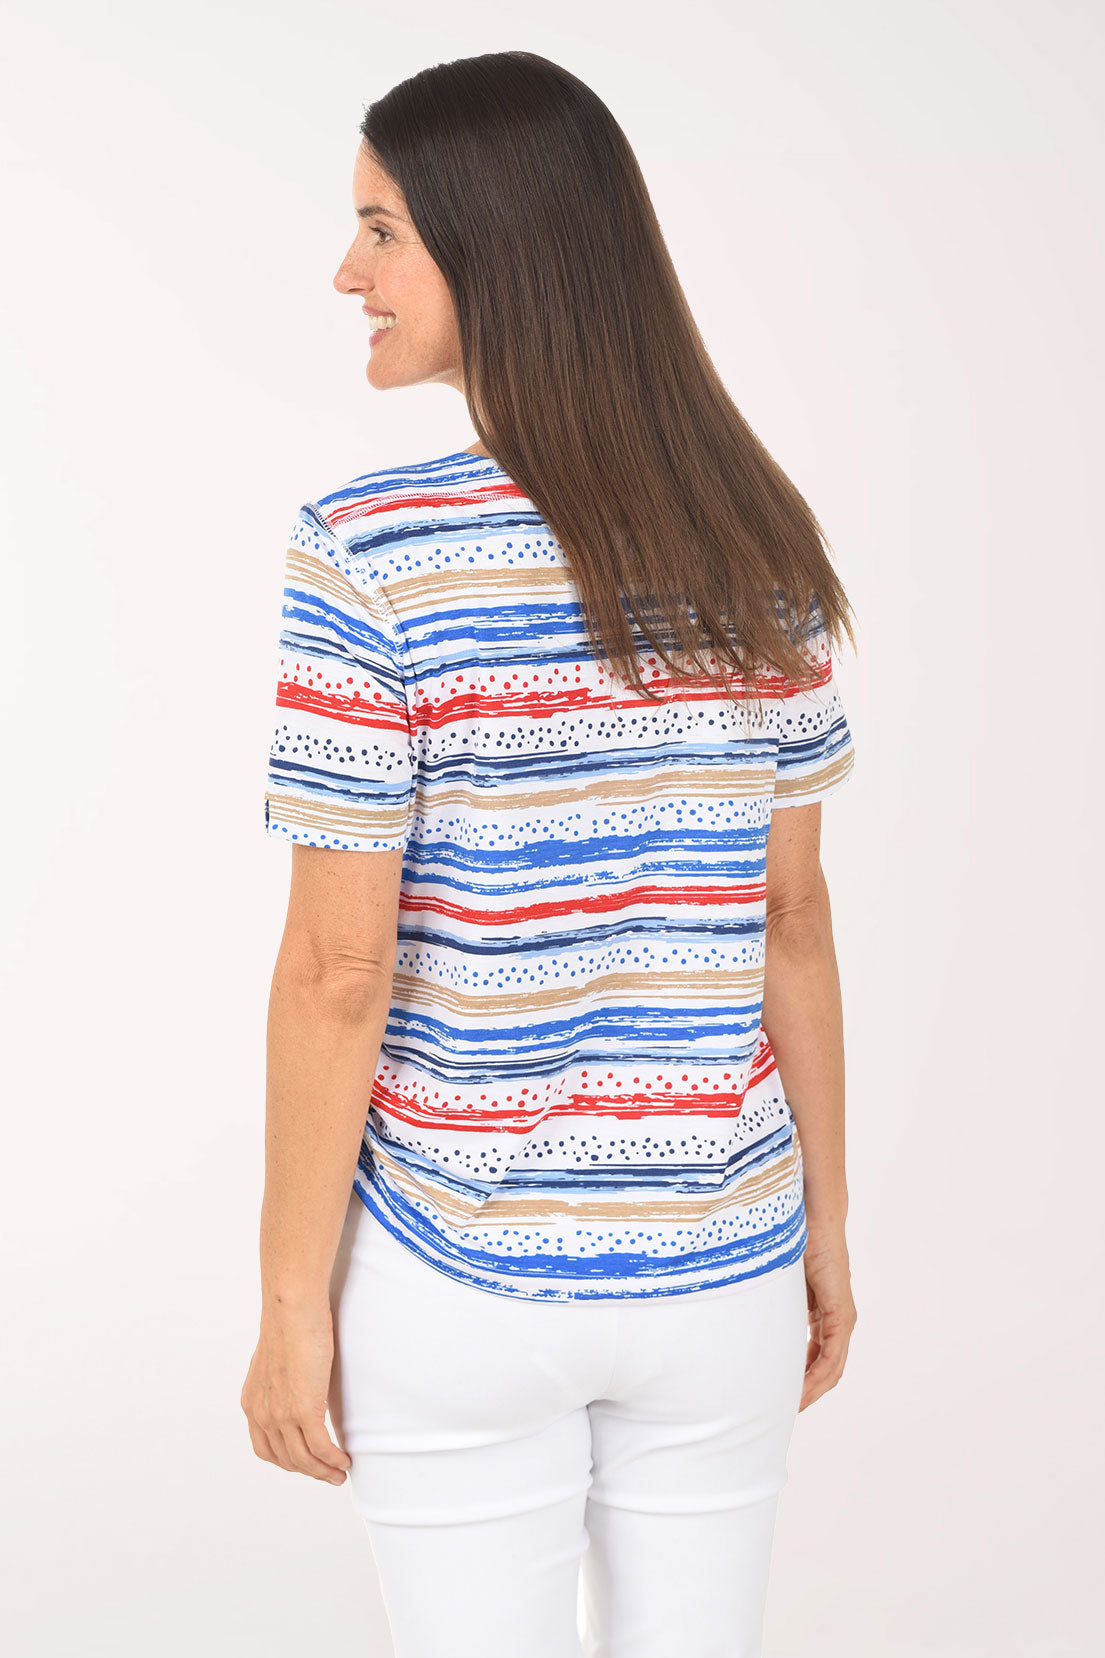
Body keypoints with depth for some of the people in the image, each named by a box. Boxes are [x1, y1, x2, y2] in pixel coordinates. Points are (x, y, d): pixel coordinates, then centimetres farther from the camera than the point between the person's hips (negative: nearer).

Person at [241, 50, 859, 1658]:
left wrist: (293, 1300, -6)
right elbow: (794, 921, 2)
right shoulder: (758, 543, -3)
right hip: (718, 1272, 4)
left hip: (464, 1277, -4)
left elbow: (340, 970, -16)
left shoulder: (374, 555, -17)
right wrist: (826, 1222, 12)